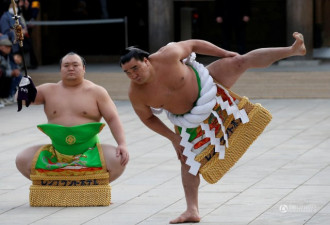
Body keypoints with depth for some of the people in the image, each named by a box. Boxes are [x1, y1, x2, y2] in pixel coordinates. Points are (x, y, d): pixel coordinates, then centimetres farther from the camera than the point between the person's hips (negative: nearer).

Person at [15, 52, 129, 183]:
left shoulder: (96, 92, 5)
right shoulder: (49, 90, 10)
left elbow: (112, 119, 0)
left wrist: (122, 144, -15)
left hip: (89, 151, -2)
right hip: (56, 152, 2)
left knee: (117, 161, -28)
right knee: (22, 160, -18)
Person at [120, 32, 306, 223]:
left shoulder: (167, 56, -30)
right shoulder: (136, 94, -24)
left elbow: (193, 44, -12)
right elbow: (148, 118, -5)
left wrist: (225, 53, -7)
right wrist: (173, 138, -8)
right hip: (188, 117, 1)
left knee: (242, 61, -15)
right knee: (187, 157, -1)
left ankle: (293, 50, -12)